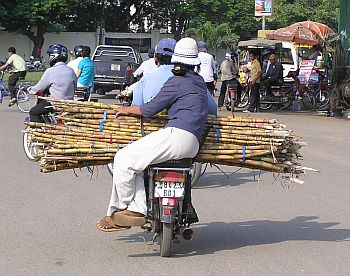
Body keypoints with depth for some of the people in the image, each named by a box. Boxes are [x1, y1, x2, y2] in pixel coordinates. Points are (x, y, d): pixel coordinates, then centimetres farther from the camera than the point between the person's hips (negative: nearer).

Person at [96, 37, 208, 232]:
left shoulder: (176, 83, -4)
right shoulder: (199, 82, 22)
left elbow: (150, 110, -4)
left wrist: (127, 110, 16)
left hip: (177, 135, -10)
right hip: (193, 144, 10)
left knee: (124, 160, -6)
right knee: (136, 162, 16)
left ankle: (121, 210, 5)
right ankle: (138, 210, 6)